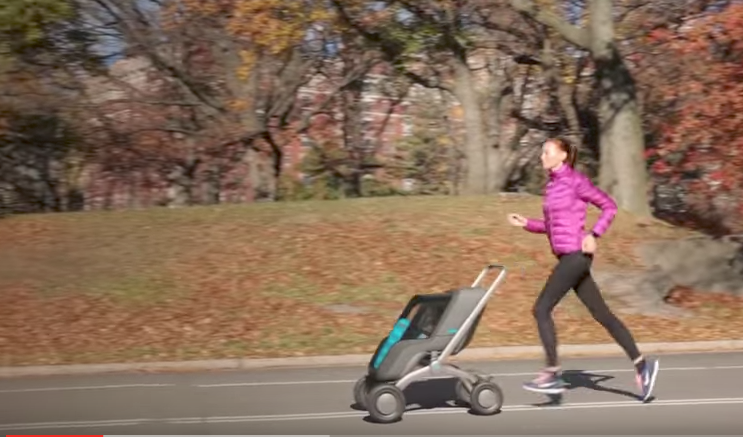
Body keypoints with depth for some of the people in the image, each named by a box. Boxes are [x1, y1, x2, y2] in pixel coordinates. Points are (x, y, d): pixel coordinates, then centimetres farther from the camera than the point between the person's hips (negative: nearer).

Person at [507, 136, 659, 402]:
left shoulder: (575, 181, -8)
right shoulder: (552, 185, 16)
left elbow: (609, 207, -5)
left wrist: (593, 235, -15)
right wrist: (526, 223, 10)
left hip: (576, 255, -9)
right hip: (568, 257, 9)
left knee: (541, 309, -10)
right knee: (601, 314, 9)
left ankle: (552, 374, -6)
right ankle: (641, 364, 13)